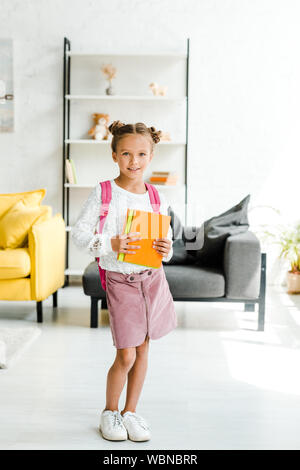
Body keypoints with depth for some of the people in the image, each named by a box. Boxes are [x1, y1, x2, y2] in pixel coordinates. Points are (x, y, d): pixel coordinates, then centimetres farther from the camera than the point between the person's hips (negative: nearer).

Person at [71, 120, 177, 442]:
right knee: (126, 356, -3)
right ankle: (109, 411, 23)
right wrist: (110, 244, -21)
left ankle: (130, 412, 29)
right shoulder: (103, 193, -7)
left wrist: (166, 249, -12)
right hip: (120, 280, -4)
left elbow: (165, 237, 11)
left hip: (152, 277, 4)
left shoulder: (158, 199, 3)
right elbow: (79, 233, -7)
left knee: (142, 349, 11)